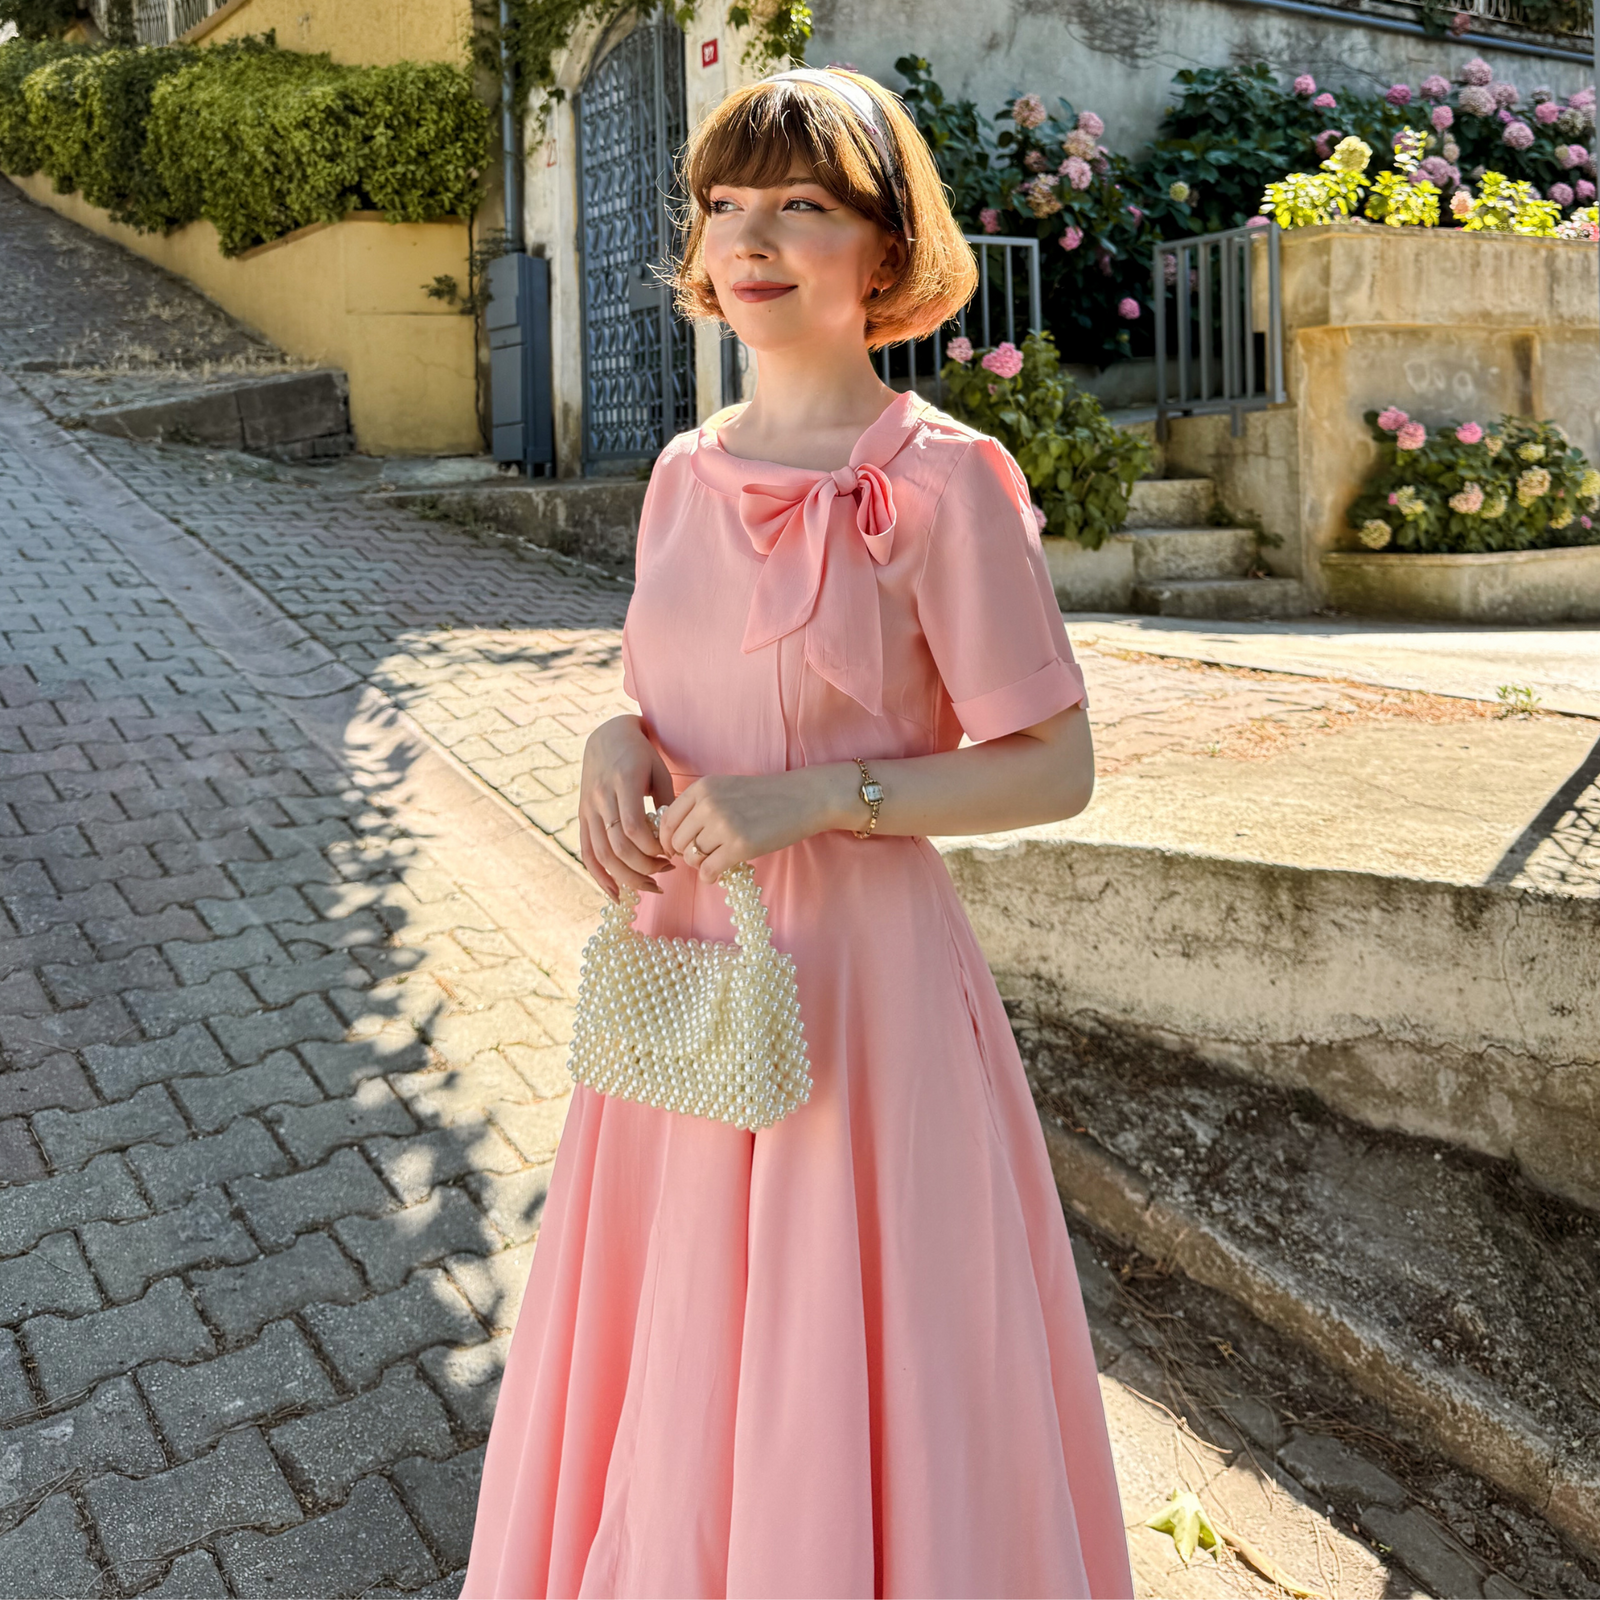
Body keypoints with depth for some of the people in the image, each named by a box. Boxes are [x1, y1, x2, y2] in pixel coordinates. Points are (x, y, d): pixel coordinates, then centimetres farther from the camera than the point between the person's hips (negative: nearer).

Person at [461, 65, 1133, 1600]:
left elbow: (1053, 767, -10)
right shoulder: (686, 473, 7)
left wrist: (818, 800, -20)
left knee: (852, 1397, 9)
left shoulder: (936, 481, -11)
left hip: (856, 967, -6)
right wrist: (622, 739, -5)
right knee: (673, 1361, 20)